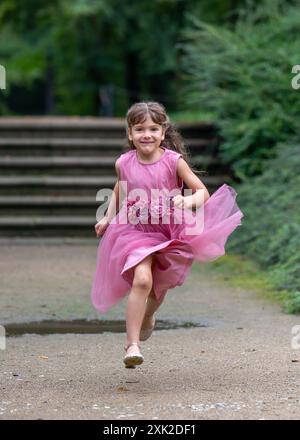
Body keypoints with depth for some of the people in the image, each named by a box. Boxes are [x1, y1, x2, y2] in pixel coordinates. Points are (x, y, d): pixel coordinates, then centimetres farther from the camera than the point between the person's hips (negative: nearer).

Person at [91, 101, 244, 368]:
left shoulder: (174, 161, -13)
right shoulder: (124, 163, -6)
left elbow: (203, 191, -9)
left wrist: (188, 201, -30)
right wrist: (107, 218, 12)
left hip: (169, 231, 1)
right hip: (136, 230, -1)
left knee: (160, 287, 16)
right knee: (142, 280, -24)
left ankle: (147, 317, 52)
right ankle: (132, 344, -20)